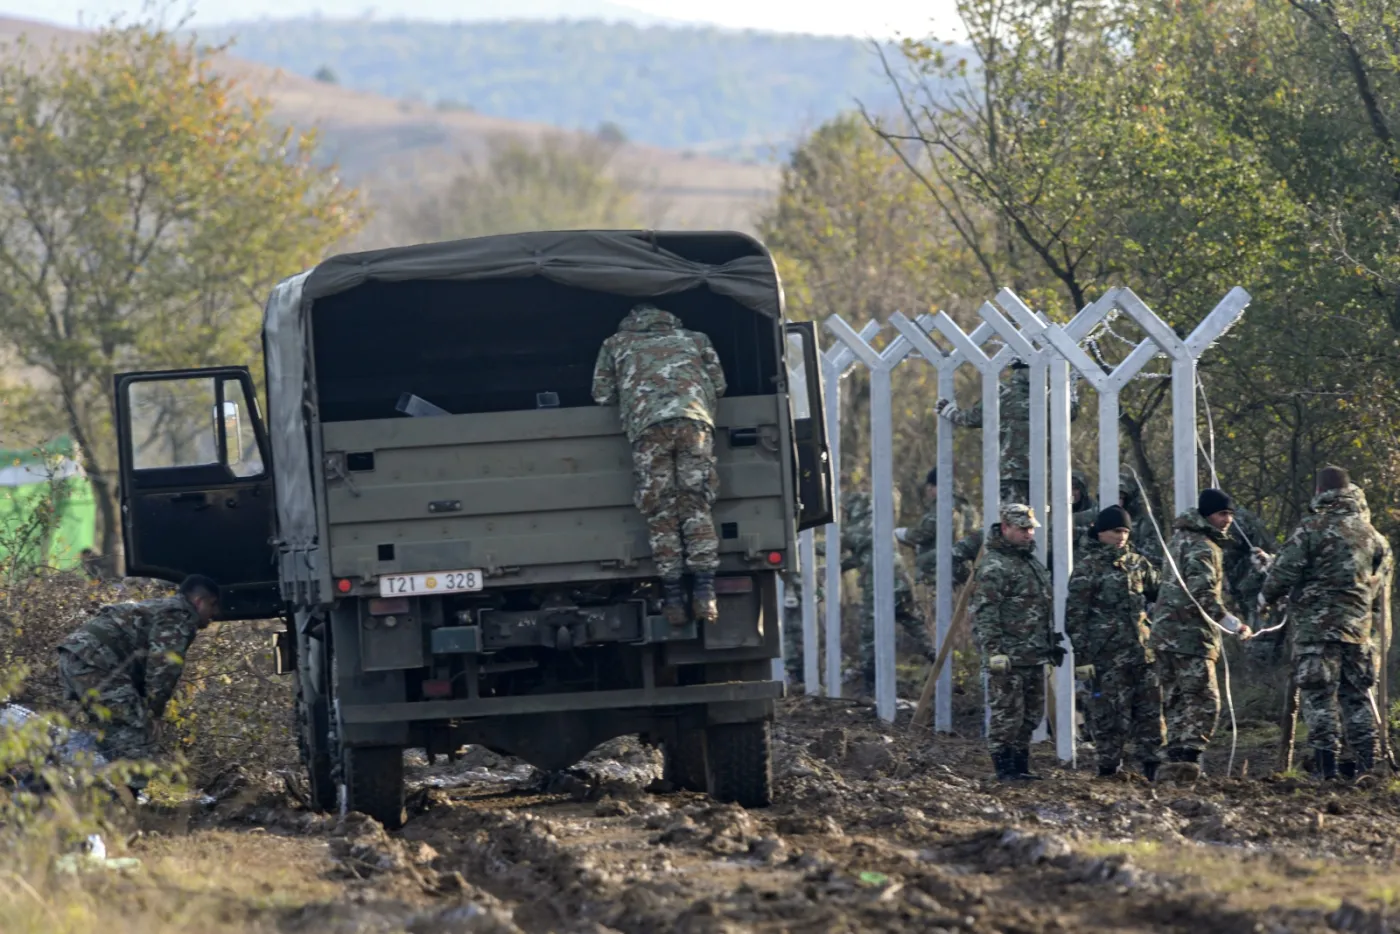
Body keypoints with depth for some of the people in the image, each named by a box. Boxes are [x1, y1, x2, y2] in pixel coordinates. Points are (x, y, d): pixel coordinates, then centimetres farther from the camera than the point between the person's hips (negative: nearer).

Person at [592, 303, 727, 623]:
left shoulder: (616, 345, 30)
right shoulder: (694, 340, 33)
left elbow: (602, 395, 24)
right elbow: (718, 386, 27)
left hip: (647, 427, -1)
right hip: (694, 420, 1)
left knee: (660, 513, 0)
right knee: (697, 506, 0)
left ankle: (672, 595, -6)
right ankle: (704, 591, -13)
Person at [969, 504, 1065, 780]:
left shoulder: (1032, 563, 18)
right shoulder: (993, 567, -12)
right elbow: (984, 613, -18)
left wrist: (1052, 642, 24)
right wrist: (993, 651, -23)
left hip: (1034, 656, 9)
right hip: (1008, 656, -9)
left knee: (1031, 714, 12)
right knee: (1007, 714, -7)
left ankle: (1021, 765, 19)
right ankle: (1005, 769, -3)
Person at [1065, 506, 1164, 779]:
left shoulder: (1136, 563, 13)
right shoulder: (1087, 567, -5)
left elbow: (1159, 593, 26)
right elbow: (1075, 615, -8)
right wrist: (1082, 656, -13)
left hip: (1142, 652, 6)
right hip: (1108, 654, -6)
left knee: (1151, 708, 6)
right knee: (1111, 715, -2)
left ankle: (1153, 767, 12)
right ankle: (1109, 771, 5)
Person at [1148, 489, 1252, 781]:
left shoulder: (1180, 538, 18)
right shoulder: (1202, 548, -12)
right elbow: (1202, 593, -22)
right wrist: (1233, 624, -21)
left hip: (1164, 631, 9)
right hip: (1191, 633, -9)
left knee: (1176, 701, 12)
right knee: (1203, 701, -11)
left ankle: (1175, 759, 11)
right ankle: (1186, 757, -21)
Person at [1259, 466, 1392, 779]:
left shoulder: (1313, 527, -10)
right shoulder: (1371, 533, 10)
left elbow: (1285, 571, -11)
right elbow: (1382, 579, 16)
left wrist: (1266, 596, 7)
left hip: (1316, 623, -6)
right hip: (1358, 624, 6)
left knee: (1318, 694, -3)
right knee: (1357, 693, 13)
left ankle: (1325, 763, -8)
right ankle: (1367, 761, 10)